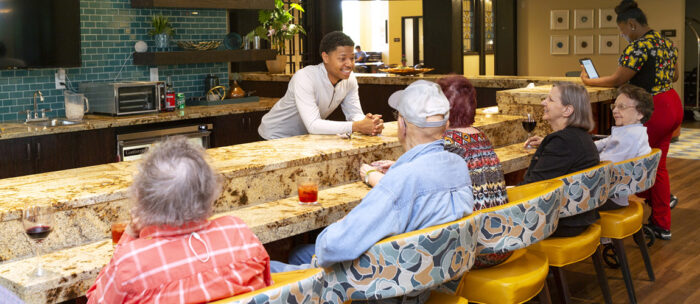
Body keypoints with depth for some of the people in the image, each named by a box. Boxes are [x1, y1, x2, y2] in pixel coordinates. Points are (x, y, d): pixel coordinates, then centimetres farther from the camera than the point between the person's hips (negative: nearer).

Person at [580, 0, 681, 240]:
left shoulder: (638, 47, -19)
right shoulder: (667, 43, 10)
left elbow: (617, 80, -13)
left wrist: (588, 81, 1)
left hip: (655, 111, -10)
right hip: (674, 105, 10)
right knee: (658, 165, 17)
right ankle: (662, 225, 23)